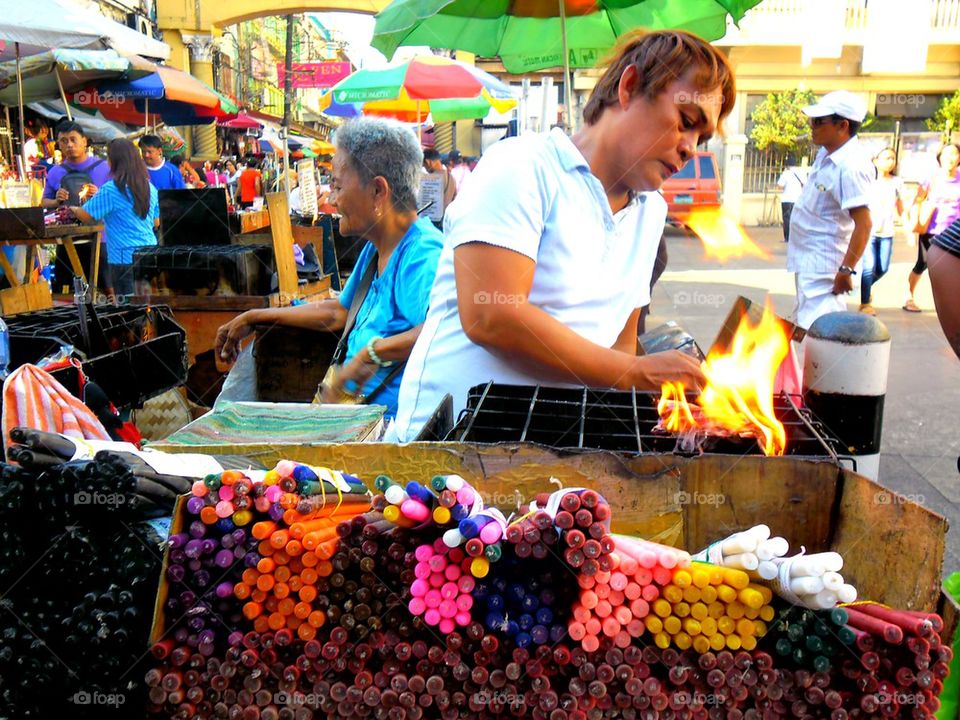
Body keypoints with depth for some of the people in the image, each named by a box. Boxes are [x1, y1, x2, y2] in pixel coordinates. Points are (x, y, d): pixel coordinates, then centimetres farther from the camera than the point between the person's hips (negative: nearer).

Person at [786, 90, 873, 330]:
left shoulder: (851, 167, -24)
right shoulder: (827, 153, 6)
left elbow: (864, 224, -27)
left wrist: (847, 269, -26)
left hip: (822, 266, -11)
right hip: (808, 261, 11)